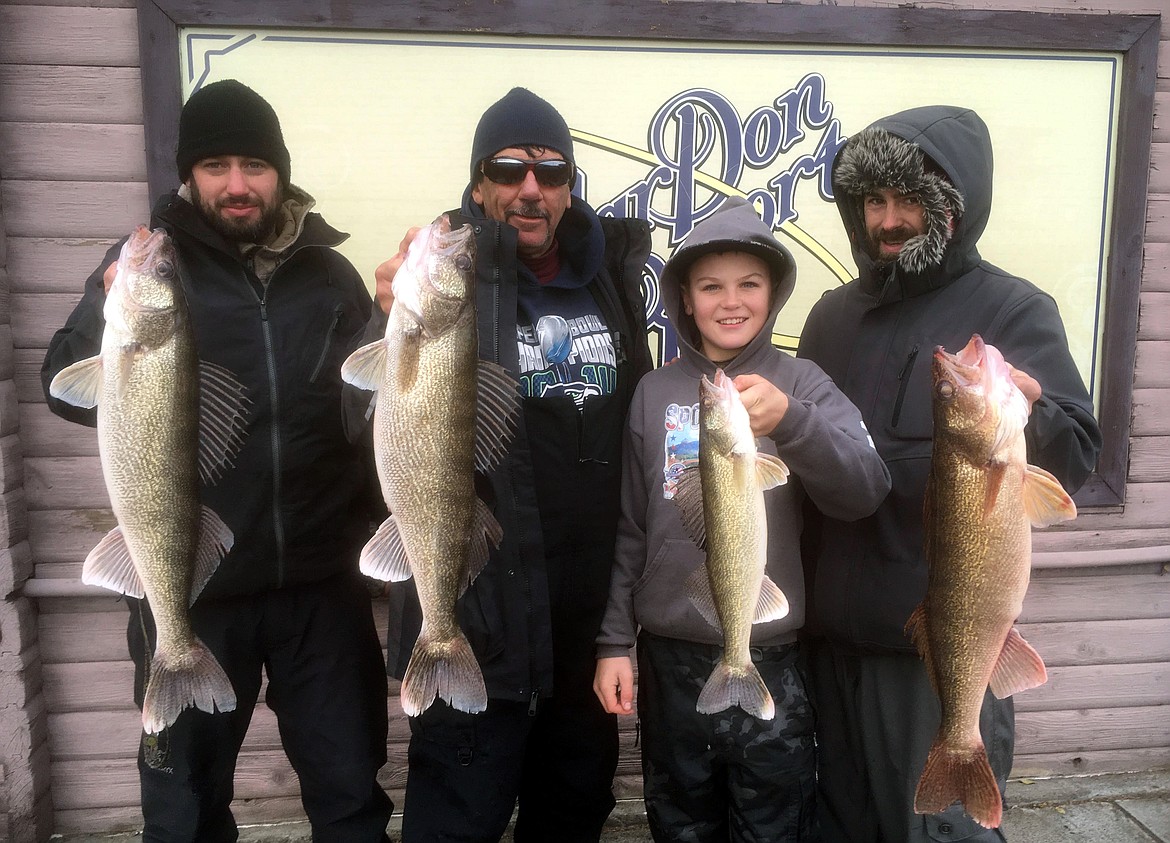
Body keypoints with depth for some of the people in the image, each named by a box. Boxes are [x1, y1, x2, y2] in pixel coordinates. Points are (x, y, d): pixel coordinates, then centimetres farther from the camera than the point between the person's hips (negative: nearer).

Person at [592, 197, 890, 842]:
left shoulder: (801, 383, -4)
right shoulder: (654, 392, 1)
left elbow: (865, 493, -18)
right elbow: (630, 528, 4)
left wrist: (789, 420, -34)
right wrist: (615, 640, 3)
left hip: (772, 655, -1)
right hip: (670, 654, 2)